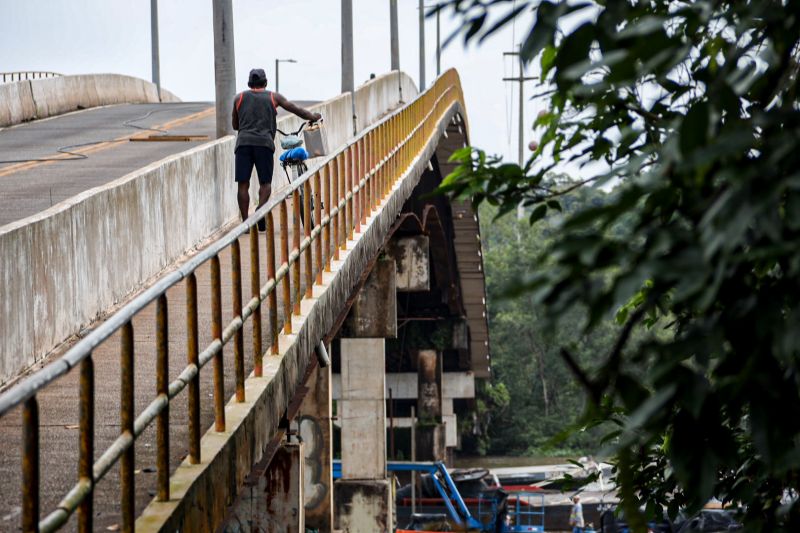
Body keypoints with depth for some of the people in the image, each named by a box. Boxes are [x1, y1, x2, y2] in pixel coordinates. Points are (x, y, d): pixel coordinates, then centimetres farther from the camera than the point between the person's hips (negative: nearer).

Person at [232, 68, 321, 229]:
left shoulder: (239, 98, 19)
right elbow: (296, 109, 20)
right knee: (265, 183, 5)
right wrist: (313, 117, 36)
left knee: (243, 184, 1)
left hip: (243, 142, 1)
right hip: (264, 142, -1)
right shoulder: (273, 97, 15)